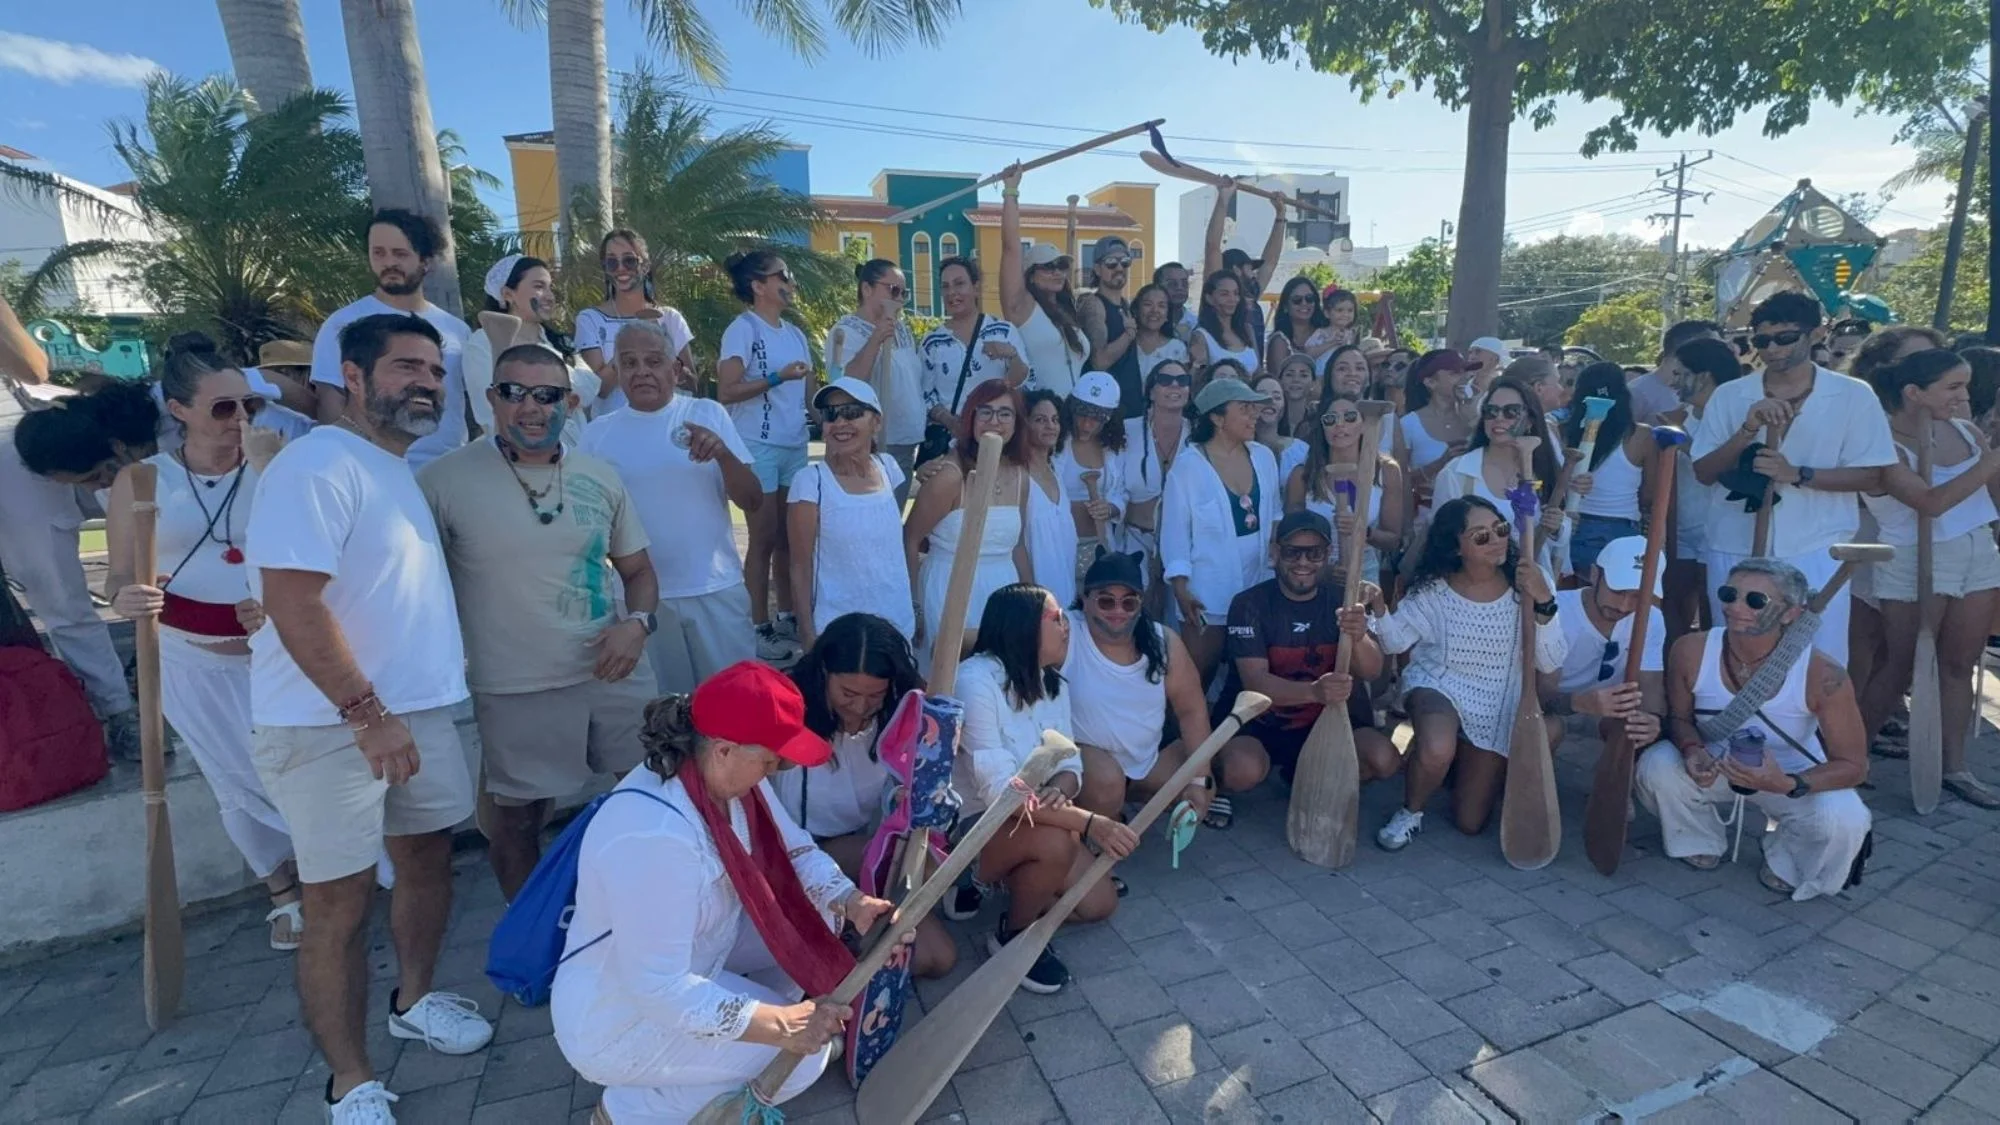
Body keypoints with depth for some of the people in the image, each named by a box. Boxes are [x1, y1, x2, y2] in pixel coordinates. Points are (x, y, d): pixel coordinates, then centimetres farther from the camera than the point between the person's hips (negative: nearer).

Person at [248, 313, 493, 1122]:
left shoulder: (402, 471, 14)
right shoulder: (318, 464, -15)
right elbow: (291, 600, -22)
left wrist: (404, 707, 16)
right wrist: (367, 712, -21)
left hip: (420, 708, 8)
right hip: (329, 724, -8)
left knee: (426, 858, 18)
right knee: (340, 902, 2)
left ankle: (414, 999, 40)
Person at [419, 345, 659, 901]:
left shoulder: (601, 477, 4)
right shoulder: (445, 479, -7)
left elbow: (638, 569, 10)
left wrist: (638, 623, -9)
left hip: (617, 673, 3)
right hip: (517, 690, -3)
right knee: (515, 825, 12)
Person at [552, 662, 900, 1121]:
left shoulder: (729, 775, -12)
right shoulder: (654, 837, -38)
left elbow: (795, 851, -3)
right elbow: (660, 990, -33)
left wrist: (853, 903, -19)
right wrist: (781, 1026, -29)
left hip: (690, 964, 8)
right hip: (617, 1019, -8)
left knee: (819, 917, 0)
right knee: (801, 1056, -13)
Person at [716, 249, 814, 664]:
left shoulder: (794, 333, 14)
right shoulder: (742, 329, -7)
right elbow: (726, 392, -16)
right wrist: (778, 378, -21)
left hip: (795, 446, 7)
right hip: (758, 447, -7)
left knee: (789, 536, 10)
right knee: (764, 538, -2)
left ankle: (787, 616, 20)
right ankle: (760, 628, 7)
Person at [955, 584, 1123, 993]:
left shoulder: (1052, 682, 0)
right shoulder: (975, 681, -27)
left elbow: (1070, 764, -2)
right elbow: (999, 792, -32)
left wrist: (1059, 790, -27)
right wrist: (1090, 823, -36)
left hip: (1029, 819, 8)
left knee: (1099, 904, 0)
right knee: (1056, 842, -33)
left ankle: (996, 884, 20)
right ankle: (1013, 936, -4)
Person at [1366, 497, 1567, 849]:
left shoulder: (1528, 583, -13)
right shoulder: (1434, 589, -12)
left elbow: (1551, 663, -15)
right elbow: (1396, 641, -8)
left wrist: (1543, 602, -29)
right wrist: (1378, 609, -29)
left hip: (1496, 710, 2)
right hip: (1438, 687, -2)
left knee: (1470, 823, 7)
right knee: (1437, 751, -39)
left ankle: (1464, 760, 40)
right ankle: (1411, 812, -5)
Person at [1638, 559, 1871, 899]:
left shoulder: (1821, 674, -27)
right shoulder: (1691, 651, -23)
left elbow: (1854, 766, -18)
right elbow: (1679, 717, -6)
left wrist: (1787, 785, -37)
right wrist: (1692, 750, -30)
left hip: (1793, 777, -1)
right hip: (1715, 767, 1)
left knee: (1843, 820, -30)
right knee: (1657, 766, -28)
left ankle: (1784, 862, 9)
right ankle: (1700, 844, 7)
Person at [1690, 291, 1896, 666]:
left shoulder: (1853, 395, 0)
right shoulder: (1728, 396, 3)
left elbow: (1872, 475, -2)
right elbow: (1704, 472, -1)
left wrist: (1798, 474, -17)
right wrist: (1747, 430, -16)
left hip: (1815, 553, -1)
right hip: (1735, 551, 1)